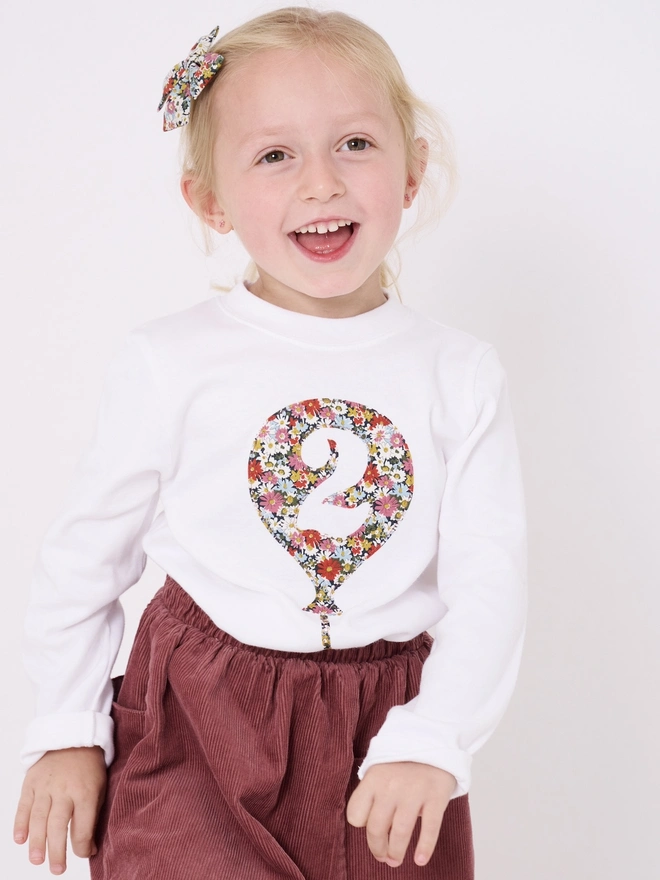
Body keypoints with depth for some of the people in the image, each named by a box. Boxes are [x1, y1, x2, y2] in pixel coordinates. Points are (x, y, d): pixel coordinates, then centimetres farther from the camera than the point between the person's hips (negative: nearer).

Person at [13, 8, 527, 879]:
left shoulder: (463, 376, -2)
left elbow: (488, 583, -4)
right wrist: (67, 733, 4)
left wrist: (430, 742, -16)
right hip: (197, 739, -1)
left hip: (389, 747, 2)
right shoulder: (169, 364, -5)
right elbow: (84, 556, 4)